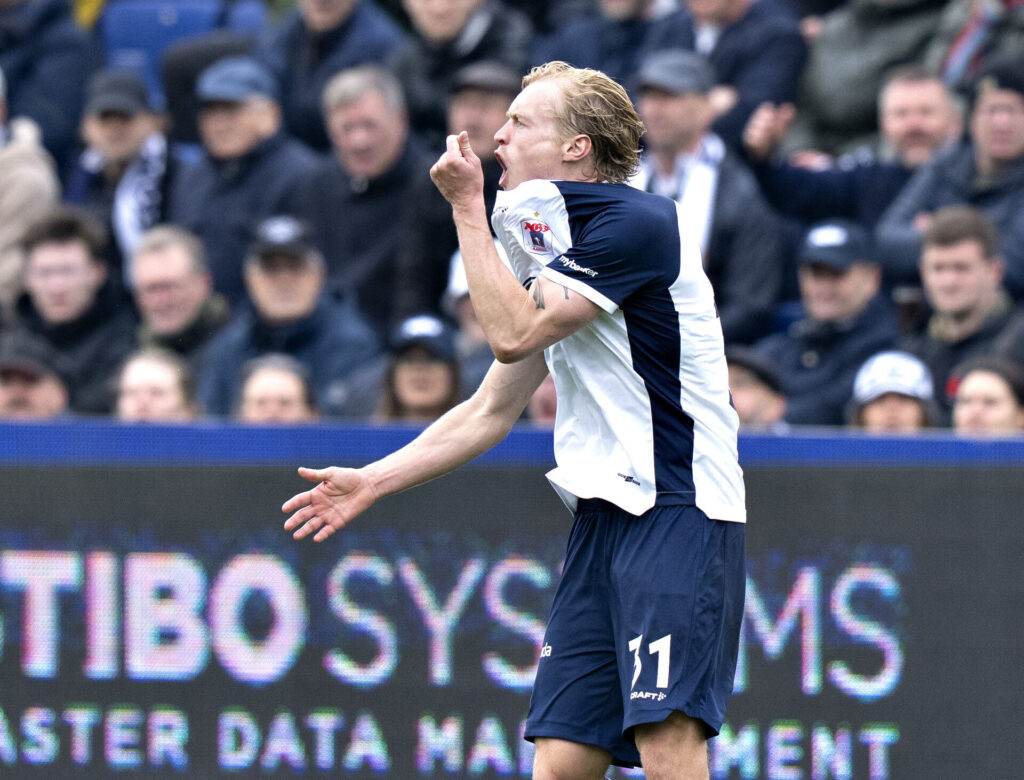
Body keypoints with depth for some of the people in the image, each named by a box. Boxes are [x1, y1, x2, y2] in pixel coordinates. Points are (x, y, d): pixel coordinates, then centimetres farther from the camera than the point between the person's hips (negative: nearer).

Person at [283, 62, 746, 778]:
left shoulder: (638, 223, -9)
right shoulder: (555, 250, 19)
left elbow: (512, 334, -15)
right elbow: (493, 410, 25)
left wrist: (467, 208, -6)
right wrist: (373, 480, 21)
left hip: (678, 514, -9)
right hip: (604, 522, 9)